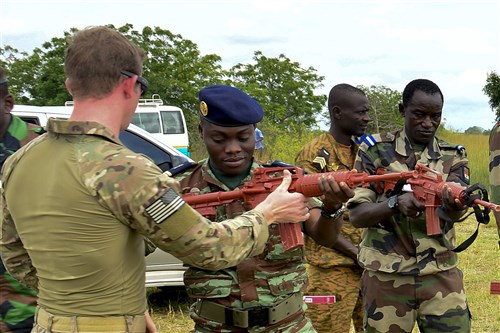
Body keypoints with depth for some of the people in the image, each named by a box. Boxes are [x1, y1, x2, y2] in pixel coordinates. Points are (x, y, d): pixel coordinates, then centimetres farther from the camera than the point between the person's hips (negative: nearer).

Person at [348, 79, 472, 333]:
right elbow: (356, 215, -8)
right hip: (386, 276, -1)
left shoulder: (453, 156, 6)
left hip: (440, 274, 2)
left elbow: (455, 212, -12)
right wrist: (396, 202, -27)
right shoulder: (375, 150, -1)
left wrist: (454, 202, -37)